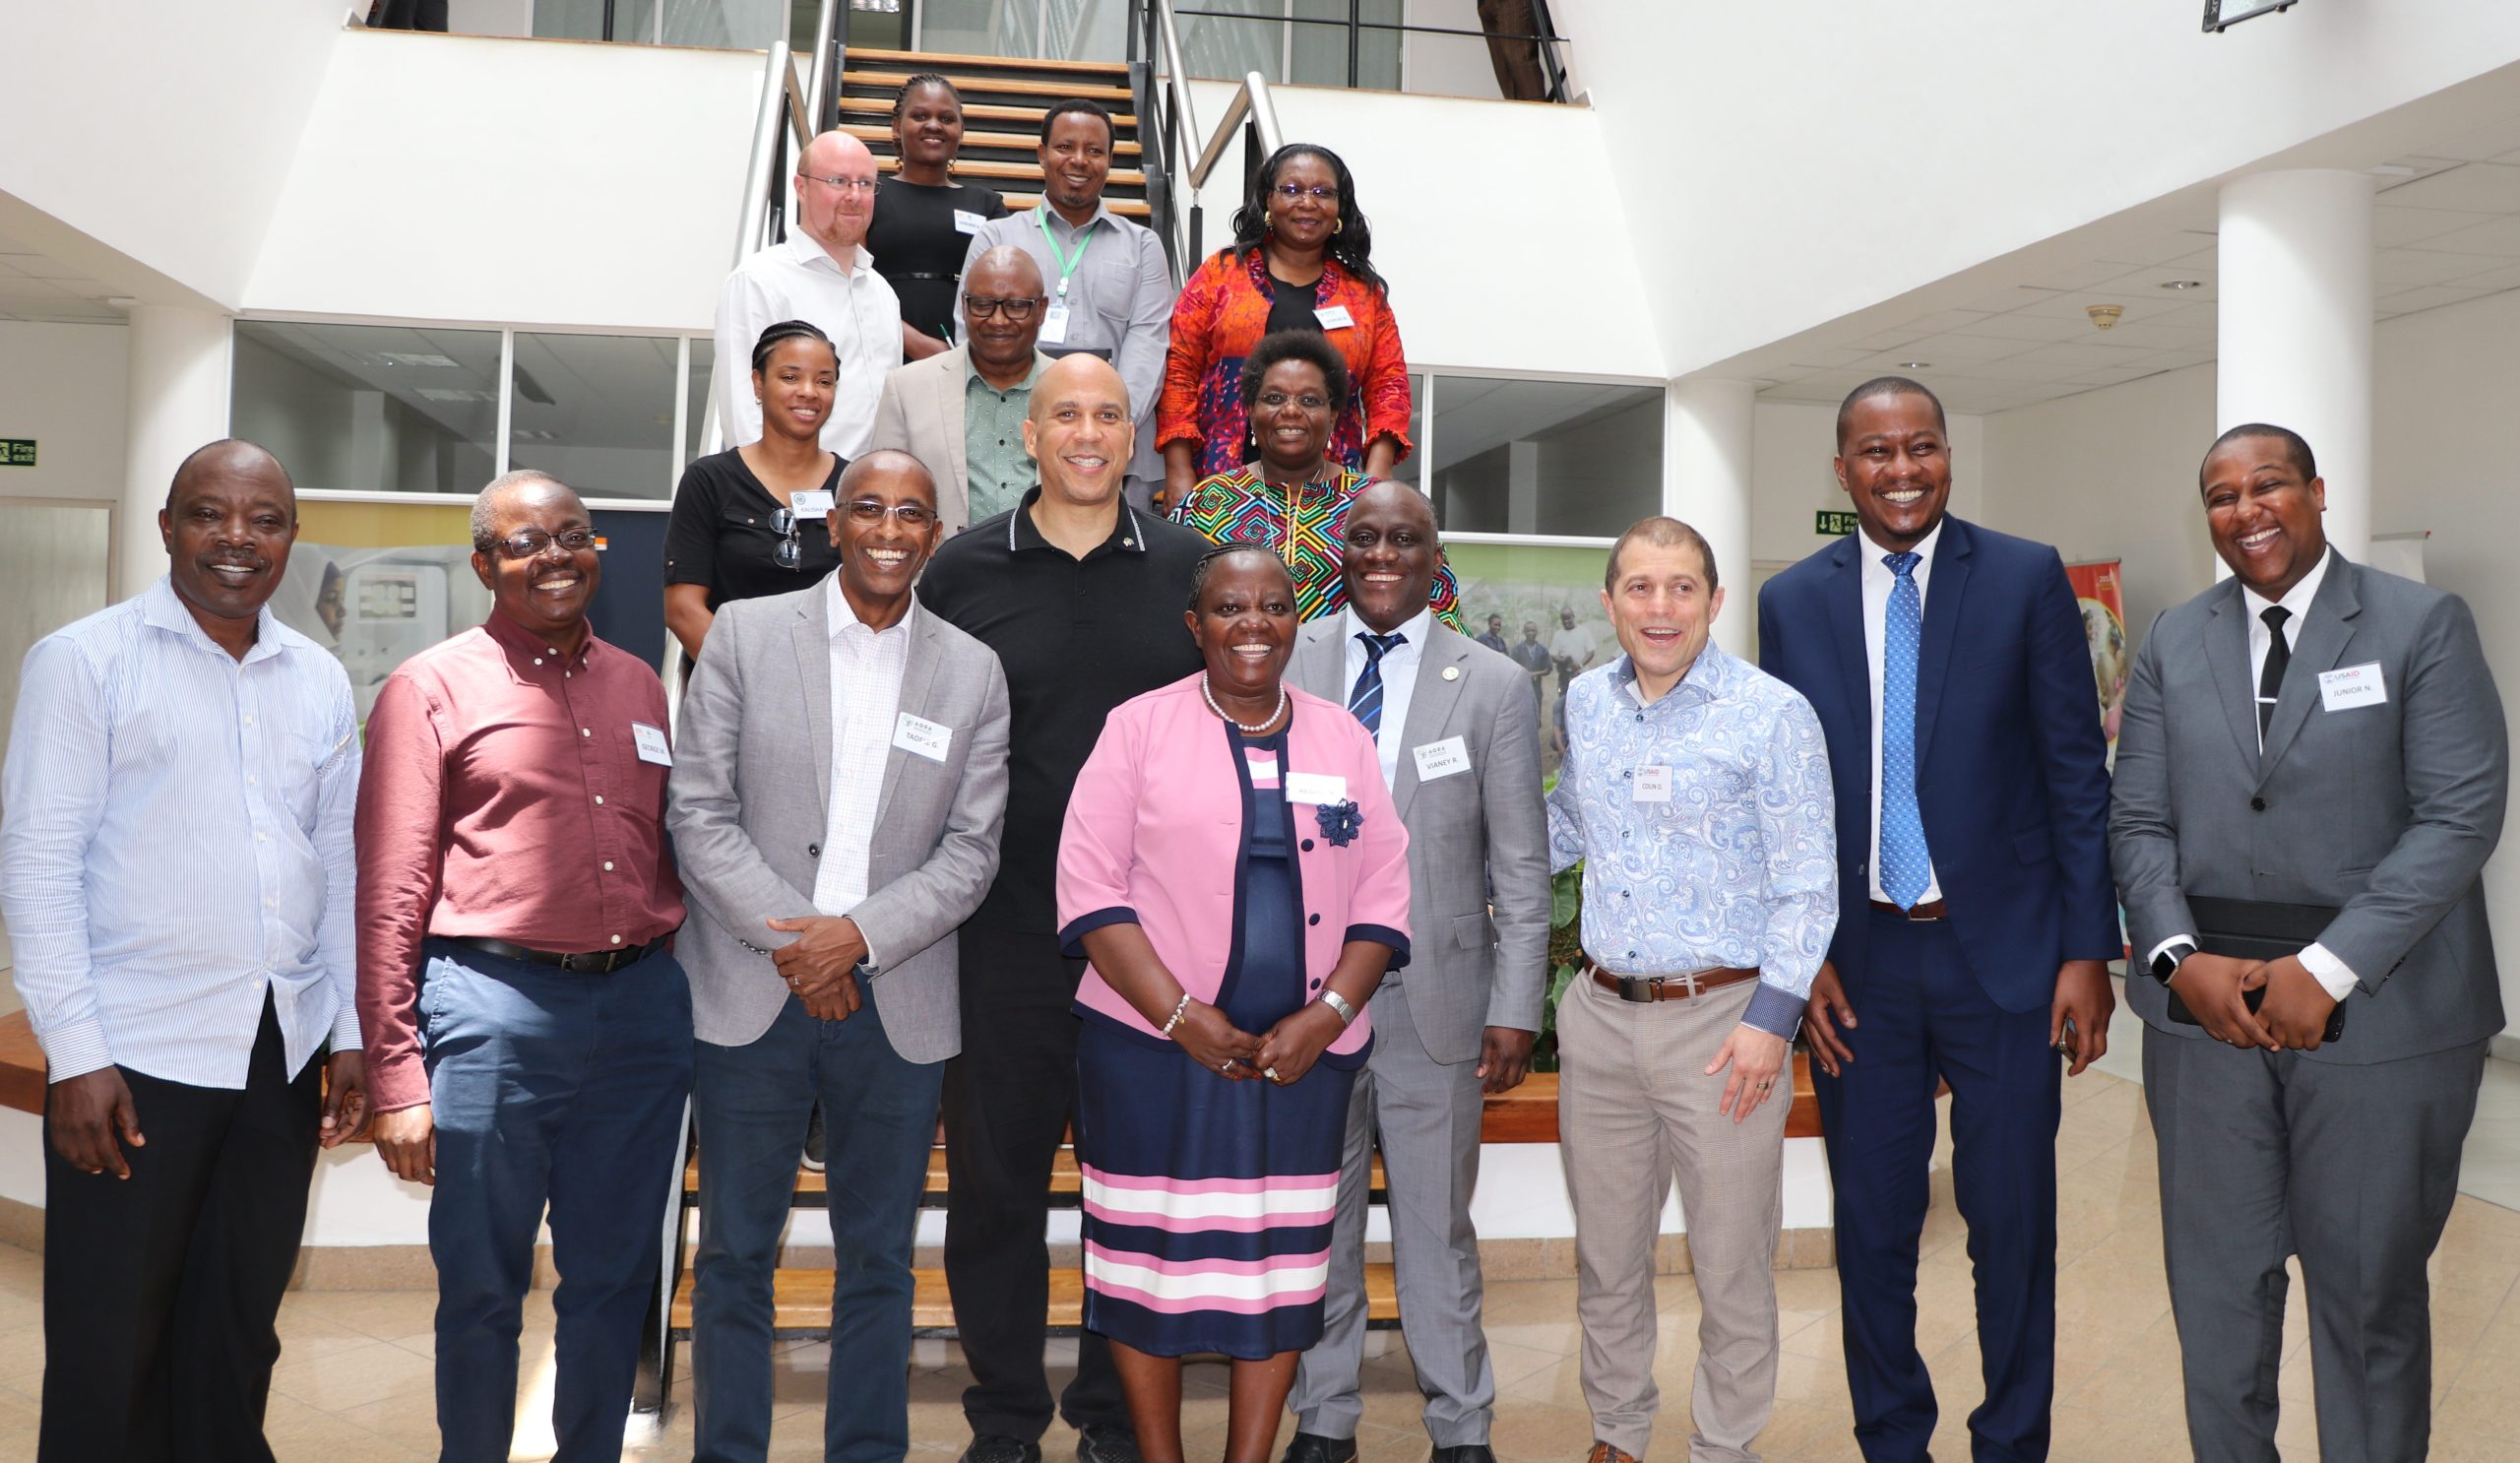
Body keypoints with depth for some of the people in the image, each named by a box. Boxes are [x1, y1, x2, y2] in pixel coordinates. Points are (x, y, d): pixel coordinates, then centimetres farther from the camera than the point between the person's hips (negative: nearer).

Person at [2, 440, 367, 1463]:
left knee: (238, 1339, 14)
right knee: (107, 1355, 5)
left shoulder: (320, 681, 10)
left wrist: (351, 1031, 9)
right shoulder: (84, 661, -3)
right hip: (137, 1059, -4)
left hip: (285, 1057, 4)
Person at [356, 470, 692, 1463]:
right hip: (494, 1008, -4)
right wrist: (397, 1079, -7)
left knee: (613, 1284, 13)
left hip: (641, 1008, 4)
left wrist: (676, 993, 11)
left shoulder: (638, 686, 14)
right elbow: (389, 894, -3)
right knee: (482, 1287, 7)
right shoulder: (430, 688, 1)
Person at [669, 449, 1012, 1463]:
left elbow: (971, 849, 2)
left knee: (879, 1258, 10)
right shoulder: (746, 634, 2)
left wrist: (860, 935, -12)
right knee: (736, 1254, 8)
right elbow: (698, 811, -2)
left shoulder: (975, 672, 6)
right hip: (750, 993, -1)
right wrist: (789, 939, -10)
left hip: (897, 1004, 1)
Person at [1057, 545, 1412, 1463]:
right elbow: (1090, 887, -8)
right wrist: (1182, 1017, -15)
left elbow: (1383, 898, 5)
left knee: (1282, 1258, 8)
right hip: (1151, 1046, -2)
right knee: (1150, 1251, 6)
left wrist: (1327, 1015, -9)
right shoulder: (1139, 727, -1)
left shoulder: (1343, 739, 8)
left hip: (1303, 1053, 3)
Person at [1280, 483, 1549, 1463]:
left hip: (1434, 999, -1)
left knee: (1437, 1226, 8)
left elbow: (1521, 867, 0)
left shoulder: (1493, 686, 0)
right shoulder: (1284, 663, 3)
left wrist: (1515, 1010, -4)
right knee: (1313, 1219, 12)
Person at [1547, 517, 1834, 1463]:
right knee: (1605, 1252, 16)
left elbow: (1808, 883, -9)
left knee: (1731, 1264, 7)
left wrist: (1770, 1018, -15)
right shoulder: (1586, 703, 7)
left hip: (1720, 1019, -4)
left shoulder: (1773, 713, -9)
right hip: (1599, 1013, 5)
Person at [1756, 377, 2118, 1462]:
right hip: (1857, 963, 2)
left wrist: (2088, 949, -5)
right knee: (1870, 1226, 11)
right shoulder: (1793, 600, 5)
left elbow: (2077, 772, -1)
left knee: (2012, 1220, 7)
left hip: (2003, 949, -1)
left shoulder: (2027, 578, 0)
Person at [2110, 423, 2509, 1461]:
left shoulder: (2424, 626, -1)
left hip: (2379, 1013, -3)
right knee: (2216, 1280, 11)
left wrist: (2328, 968, -16)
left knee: (2370, 1291, 8)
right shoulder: (2172, 643, 9)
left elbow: (2461, 814, -9)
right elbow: (2138, 821, 6)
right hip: (2205, 1004, 3)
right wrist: (2179, 958, -9)